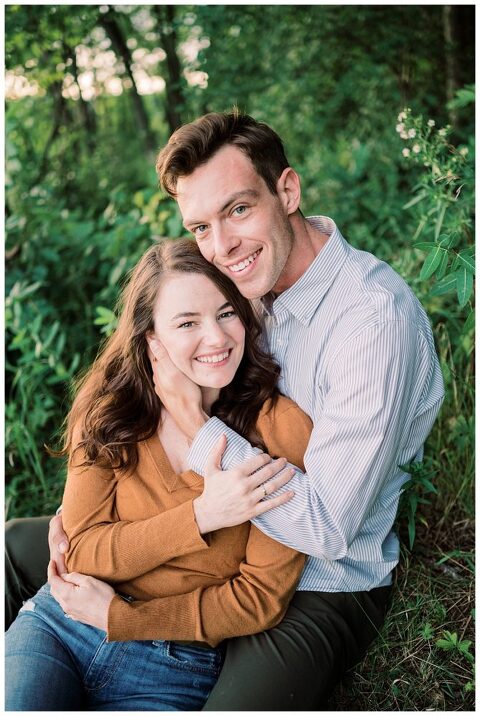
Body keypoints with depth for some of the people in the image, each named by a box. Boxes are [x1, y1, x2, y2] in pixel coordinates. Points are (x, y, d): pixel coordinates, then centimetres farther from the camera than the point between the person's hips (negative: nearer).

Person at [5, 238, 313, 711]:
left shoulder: (280, 427, -12)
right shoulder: (109, 409, -4)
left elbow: (262, 599, -9)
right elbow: (82, 551, -7)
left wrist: (118, 616, -11)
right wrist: (201, 514, -22)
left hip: (175, 667, -2)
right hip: (60, 625, 2)